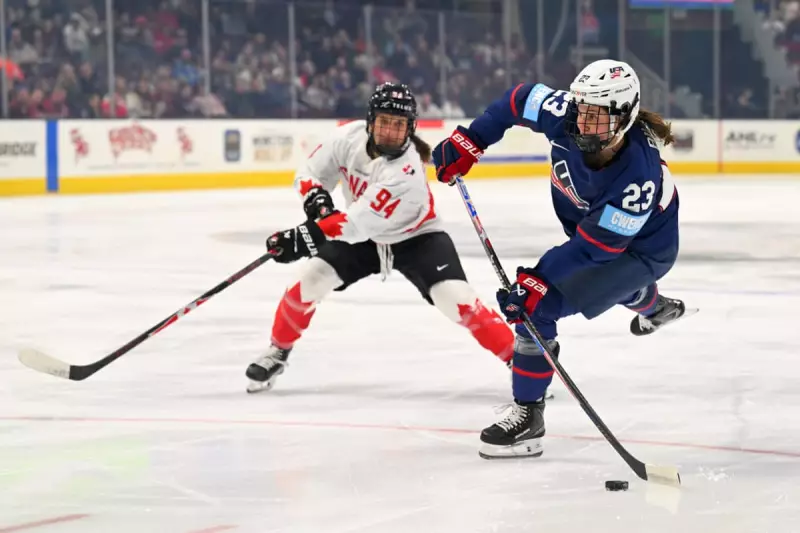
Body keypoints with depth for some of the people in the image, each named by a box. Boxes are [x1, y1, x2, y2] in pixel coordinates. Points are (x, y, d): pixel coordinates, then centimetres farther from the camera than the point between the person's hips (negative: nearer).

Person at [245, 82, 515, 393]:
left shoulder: (407, 171, -36)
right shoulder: (349, 137, -19)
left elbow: (359, 222, -38)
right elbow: (310, 174, -4)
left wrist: (306, 237, -43)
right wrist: (316, 198, -26)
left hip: (415, 237, -5)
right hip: (362, 237, 5)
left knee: (456, 299, -22)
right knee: (311, 279, -12)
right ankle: (277, 353, 10)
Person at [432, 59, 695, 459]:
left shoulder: (637, 176, -40)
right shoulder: (567, 116, -27)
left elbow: (596, 244, -35)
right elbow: (521, 99, -8)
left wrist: (539, 279, -39)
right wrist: (469, 141, -14)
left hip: (642, 247, -8)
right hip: (587, 222, 8)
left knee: (536, 308, -20)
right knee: (604, 278, 40)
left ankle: (527, 418, -10)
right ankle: (655, 307, 74)